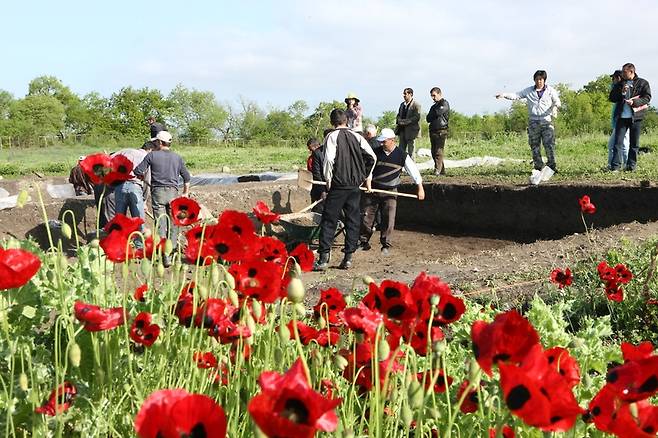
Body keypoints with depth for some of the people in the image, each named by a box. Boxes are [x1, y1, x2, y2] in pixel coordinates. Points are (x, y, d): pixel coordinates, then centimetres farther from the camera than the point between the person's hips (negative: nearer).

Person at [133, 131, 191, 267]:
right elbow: (186, 177, 16)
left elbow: (137, 171, -2)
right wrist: (185, 193, 27)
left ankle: (165, 257, -13)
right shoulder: (177, 157, 11)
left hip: (158, 192, -3)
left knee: (161, 224, -4)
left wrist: (142, 177, 21)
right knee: (173, 224, 12)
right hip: (173, 192, 3)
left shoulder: (152, 155, 0)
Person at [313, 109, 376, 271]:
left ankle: (323, 258, -3)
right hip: (355, 185, 4)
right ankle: (348, 257, 11)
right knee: (353, 220, 10)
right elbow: (372, 157, 4)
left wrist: (328, 180, -4)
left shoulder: (331, 137, -6)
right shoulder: (356, 136, 7)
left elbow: (329, 160, -15)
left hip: (338, 185, -4)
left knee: (329, 221, 0)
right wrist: (367, 177, 14)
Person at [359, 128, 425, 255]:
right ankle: (363, 242, 14)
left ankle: (385, 244, 9)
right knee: (366, 216, 1)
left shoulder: (402, 155, -4)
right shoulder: (376, 152, 0)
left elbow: (414, 170, -2)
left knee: (388, 219, -4)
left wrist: (420, 188, -7)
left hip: (390, 191, -1)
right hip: (372, 189, 2)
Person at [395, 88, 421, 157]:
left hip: (411, 130, -7)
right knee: (401, 150, 8)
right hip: (402, 130, 7)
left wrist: (404, 122, -18)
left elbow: (416, 117, -16)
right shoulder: (402, 104, 15)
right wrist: (399, 121, -3)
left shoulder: (416, 105, -8)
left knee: (410, 151, -3)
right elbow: (398, 116, 21)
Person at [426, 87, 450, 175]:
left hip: (441, 131, -8)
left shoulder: (444, 104, -2)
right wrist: (434, 115, -4)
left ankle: (437, 170, -17)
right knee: (434, 152, 6)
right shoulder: (434, 106, 22)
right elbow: (428, 119, 14)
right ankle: (442, 170, 12)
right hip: (433, 131, 8)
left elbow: (438, 113, -16)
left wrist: (432, 115, 4)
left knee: (438, 152, -14)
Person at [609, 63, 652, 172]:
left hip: (636, 117, -2)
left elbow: (647, 97, -3)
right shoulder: (619, 84, 14)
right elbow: (612, 98, 9)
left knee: (634, 143, 4)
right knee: (618, 141, -6)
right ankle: (615, 166, -8)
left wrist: (634, 102, -17)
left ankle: (631, 166, 11)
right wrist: (621, 92, -9)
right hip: (621, 117, 2)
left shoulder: (642, 83, 5)